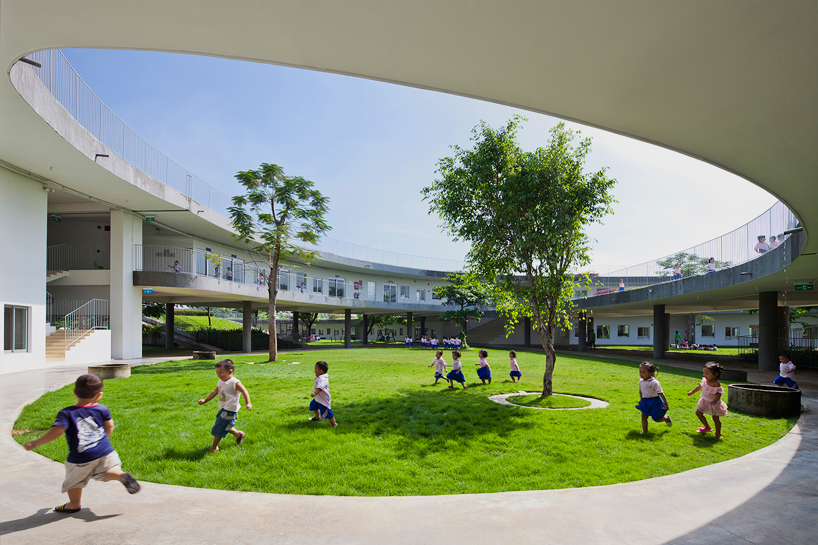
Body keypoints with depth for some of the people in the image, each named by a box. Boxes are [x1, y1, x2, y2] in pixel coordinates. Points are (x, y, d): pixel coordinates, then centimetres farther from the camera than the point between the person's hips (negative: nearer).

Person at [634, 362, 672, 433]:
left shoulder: (654, 382, -21)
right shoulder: (641, 381, 1)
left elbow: (661, 394, -16)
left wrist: (666, 404, -13)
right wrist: (641, 399, 26)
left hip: (655, 402, -6)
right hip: (645, 402, 6)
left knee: (656, 419, 8)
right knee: (643, 416, -6)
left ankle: (666, 417, 39)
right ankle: (644, 431, 2)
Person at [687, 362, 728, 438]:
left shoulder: (716, 384, -24)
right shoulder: (705, 381, -3)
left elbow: (718, 394, -23)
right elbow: (700, 387, 14)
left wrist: (714, 401, -38)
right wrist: (692, 392, 26)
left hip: (714, 403, -7)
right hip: (705, 401, 7)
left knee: (715, 418, 1)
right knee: (698, 413, 11)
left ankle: (718, 433, 19)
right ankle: (708, 428, 28)